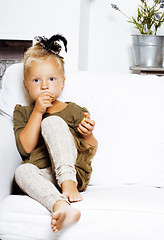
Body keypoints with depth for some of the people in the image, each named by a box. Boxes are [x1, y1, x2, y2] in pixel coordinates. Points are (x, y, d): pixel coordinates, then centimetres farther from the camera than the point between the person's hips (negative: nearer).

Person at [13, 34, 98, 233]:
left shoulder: (74, 111, 17)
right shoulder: (23, 113, 19)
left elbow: (90, 152, 14)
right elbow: (25, 149, 1)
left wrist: (88, 135, -9)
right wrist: (37, 112, -5)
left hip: (73, 171, 0)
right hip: (42, 175, 1)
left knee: (52, 122, -22)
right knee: (22, 171, -36)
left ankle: (68, 183, -38)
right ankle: (61, 205, -62)